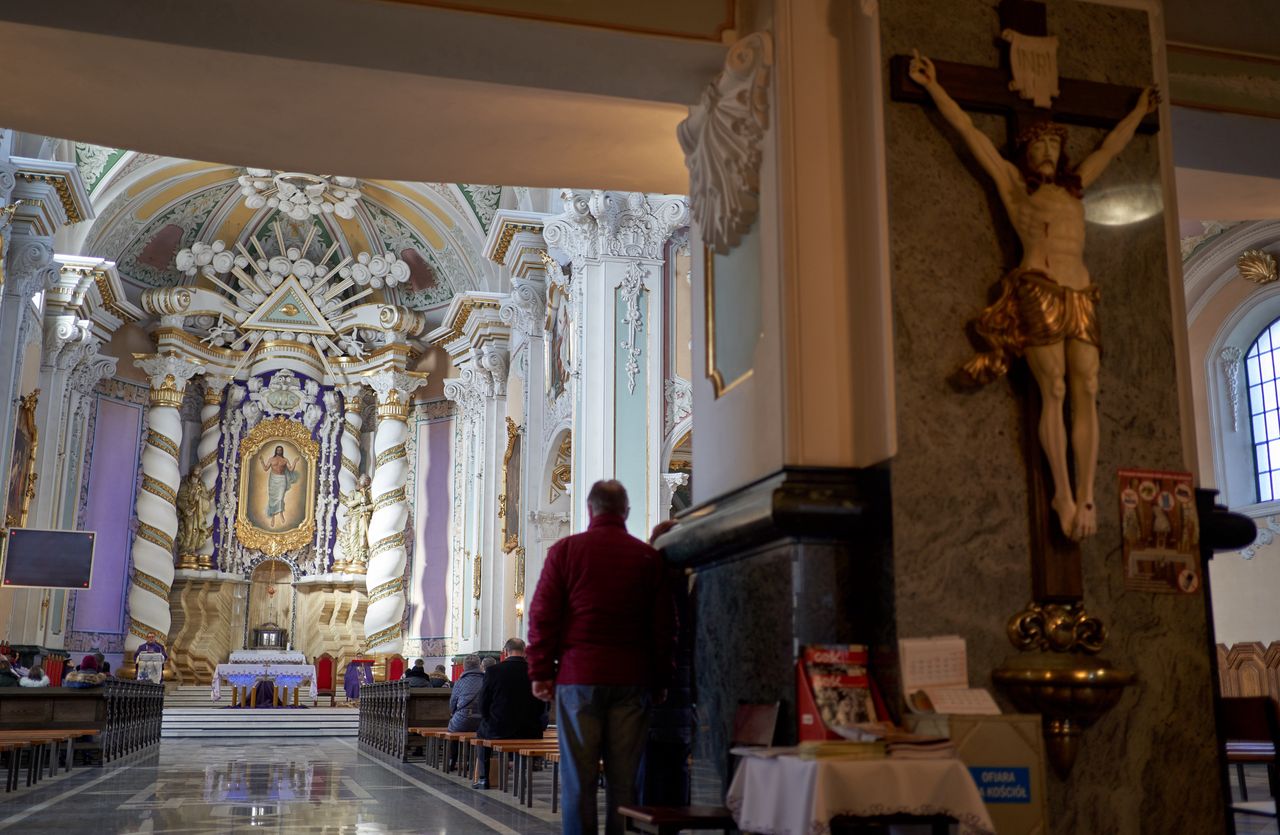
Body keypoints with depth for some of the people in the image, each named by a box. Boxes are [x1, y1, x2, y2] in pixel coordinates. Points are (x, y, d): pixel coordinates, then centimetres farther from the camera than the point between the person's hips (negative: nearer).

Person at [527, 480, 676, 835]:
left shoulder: (565, 550, 2)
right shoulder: (649, 557, 6)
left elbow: (542, 615, 0)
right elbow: (664, 625, 9)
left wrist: (540, 672, 4)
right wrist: (660, 681, 14)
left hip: (578, 676, -1)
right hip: (632, 680, 1)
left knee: (578, 776, 2)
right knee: (623, 776, 5)